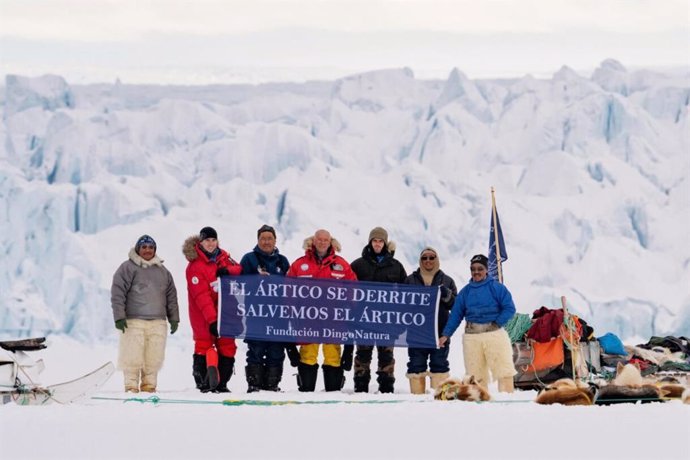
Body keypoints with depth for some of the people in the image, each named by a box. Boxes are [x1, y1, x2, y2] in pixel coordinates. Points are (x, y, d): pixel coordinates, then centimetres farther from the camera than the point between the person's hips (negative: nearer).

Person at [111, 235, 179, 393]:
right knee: (133, 357, -7)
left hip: (158, 322, 4)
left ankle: (149, 386, 10)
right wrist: (119, 317, -10)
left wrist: (174, 318, 16)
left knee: (153, 358, 1)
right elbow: (118, 293, -4)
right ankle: (131, 386, 0)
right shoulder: (128, 267, 0)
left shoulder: (162, 271, 17)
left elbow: (171, 295, 21)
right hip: (134, 322, -4)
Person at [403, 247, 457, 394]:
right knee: (416, 365, 1)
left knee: (439, 364, 1)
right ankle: (416, 394, 4)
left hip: (440, 331, 0)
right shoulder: (411, 280, 11)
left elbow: (456, 305, 4)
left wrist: (447, 295, -14)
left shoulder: (446, 281, 10)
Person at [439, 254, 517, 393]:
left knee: (504, 371, -7)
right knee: (475, 374, 3)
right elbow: (456, 314, 14)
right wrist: (446, 334, 7)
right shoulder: (465, 291, 12)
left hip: (494, 333, -3)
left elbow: (509, 308, -2)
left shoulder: (496, 288, 1)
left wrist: (497, 323, -12)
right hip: (471, 337, 3)